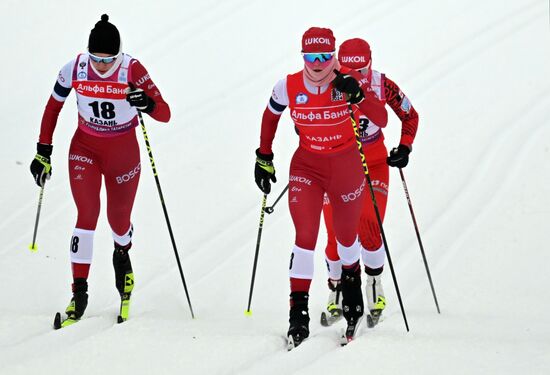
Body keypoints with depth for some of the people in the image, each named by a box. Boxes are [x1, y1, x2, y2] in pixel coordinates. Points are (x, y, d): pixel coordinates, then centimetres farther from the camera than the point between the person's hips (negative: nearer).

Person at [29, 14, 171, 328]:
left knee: (119, 220, 12)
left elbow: (165, 114, -24)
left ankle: (122, 255, 50)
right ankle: (80, 293, -11)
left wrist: (147, 103, -47)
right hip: (85, 150, 0)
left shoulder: (133, 70, -22)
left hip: (123, 153, 0)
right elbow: (53, 107, -1)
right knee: (88, 213, -17)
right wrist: (43, 153, 1)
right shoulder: (75, 69, -17)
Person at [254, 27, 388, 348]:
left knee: (346, 235, 17)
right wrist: (264, 158, 11)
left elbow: (382, 120, -21)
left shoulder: (347, 82, -16)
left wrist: (357, 95, -36)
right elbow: (271, 117, 9)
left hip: (346, 166, 0)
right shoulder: (288, 87, -11)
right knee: (305, 235, -16)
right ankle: (299, 311, -14)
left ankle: (352, 284, 48)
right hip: (307, 165, 0)